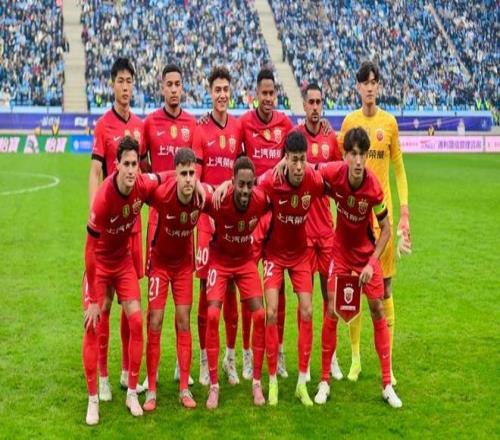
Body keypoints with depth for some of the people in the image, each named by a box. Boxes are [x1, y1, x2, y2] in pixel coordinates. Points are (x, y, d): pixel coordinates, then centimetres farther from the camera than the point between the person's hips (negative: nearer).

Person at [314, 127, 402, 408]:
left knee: (378, 310, 0)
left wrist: (372, 263, -20)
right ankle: (325, 381, 9)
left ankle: (387, 385, 9)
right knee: (332, 311, -3)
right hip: (341, 250, 1)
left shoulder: (374, 187, -26)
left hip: (367, 251, -1)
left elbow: (386, 229, -15)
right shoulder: (333, 173, -23)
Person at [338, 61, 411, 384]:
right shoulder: (349, 122, 5)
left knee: (385, 288, 1)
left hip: (383, 209, -1)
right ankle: (356, 358, 16)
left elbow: (400, 169, 6)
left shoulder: (389, 122, 2)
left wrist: (405, 211, -1)